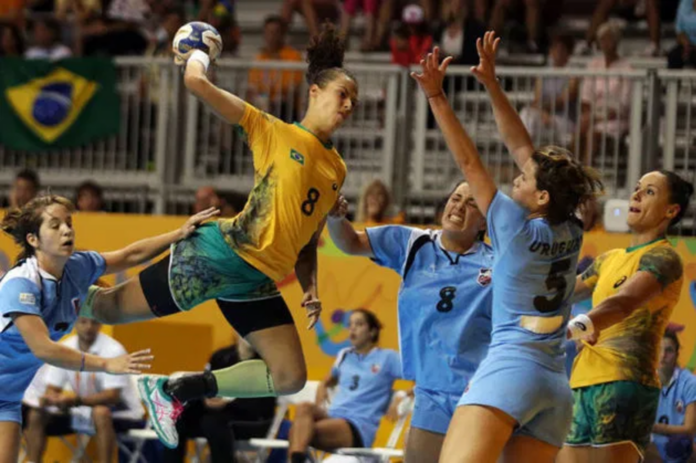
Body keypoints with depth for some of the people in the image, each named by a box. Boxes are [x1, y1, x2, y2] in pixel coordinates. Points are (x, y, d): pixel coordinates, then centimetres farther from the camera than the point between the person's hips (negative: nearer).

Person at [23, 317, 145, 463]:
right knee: (35, 416, -7)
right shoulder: (64, 348, -3)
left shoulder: (112, 349, -19)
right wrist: (49, 398, -26)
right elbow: (52, 389, 0)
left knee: (101, 413, -39)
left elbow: (112, 396, -25)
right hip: (84, 413, 6)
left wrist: (76, 400, -39)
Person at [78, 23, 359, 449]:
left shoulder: (337, 169, 13)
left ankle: (173, 390, 9)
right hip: (219, 254, -6)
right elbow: (196, 83, -11)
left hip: (259, 281, 6)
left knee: (290, 379, -4)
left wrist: (310, 287, 7)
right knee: (108, 310, 1)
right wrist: (198, 55, 9)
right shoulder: (273, 131, -4)